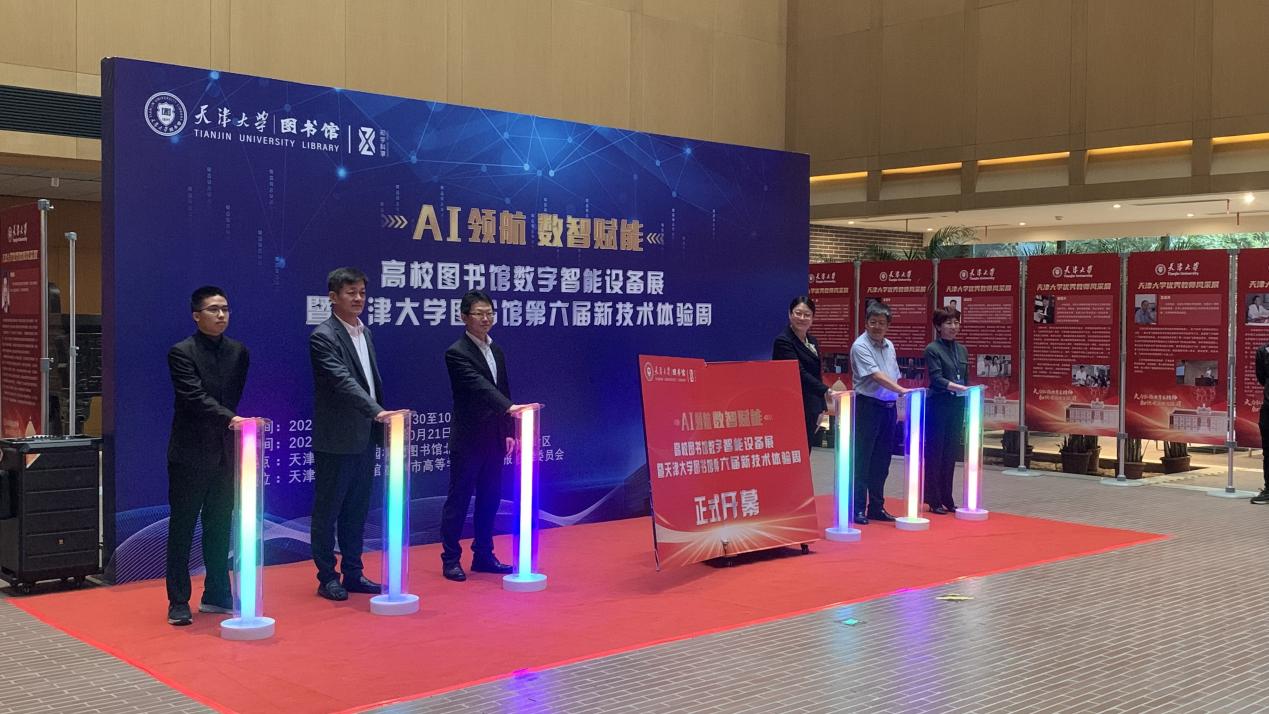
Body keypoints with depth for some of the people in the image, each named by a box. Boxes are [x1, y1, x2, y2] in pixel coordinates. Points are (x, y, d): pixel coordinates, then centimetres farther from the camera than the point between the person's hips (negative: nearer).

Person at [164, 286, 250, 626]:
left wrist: (240, 424, 5)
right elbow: (196, 397, -21)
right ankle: (178, 602, 10)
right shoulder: (181, 352, -9)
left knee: (219, 527, 12)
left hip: (226, 453, 5)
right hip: (190, 453, -5)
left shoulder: (238, 352, 8)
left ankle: (216, 595, 23)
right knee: (182, 529, 3)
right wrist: (230, 419, -32)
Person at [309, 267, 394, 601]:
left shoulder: (365, 333, 13)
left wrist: (379, 425, 15)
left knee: (356, 510, 13)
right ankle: (327, 577, 12)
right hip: (336, 439, -8)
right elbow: (344, 382, -24)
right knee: (328, 510, 4)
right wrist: (377, 412, -33)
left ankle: (353, 573, 22)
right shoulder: (323, 336, -13)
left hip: (365, 437, 8)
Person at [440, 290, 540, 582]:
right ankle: (450, 559, 9)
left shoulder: (496, 351, 12)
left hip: (494, 439, 7)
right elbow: (479, 387, -26)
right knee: (458, 499, 1)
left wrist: (508, 432, 11)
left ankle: (483, 555, 22)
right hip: (468, 440, -7)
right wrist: (510, 407, -38)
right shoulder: (457, 353, -13)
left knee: (490, 499, 12)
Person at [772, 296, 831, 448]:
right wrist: (825, 391, -33)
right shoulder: (783, 341, -13)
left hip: (811, 409, 8)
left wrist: (821, 407, 15)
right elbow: (799, 373, -23)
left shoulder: (813, 342, 13)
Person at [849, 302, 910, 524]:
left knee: (881, 461, 11)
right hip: (868, 406, -7)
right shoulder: (860, 346, -11)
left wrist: (897, 400, 12)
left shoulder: (889, 346, 13)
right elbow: (876, 376, -21)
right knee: (862, 460, -4)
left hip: (888, 407, 7)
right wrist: (901, 390, -29)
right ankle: (858, 508, 0)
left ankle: (876, 507, 19)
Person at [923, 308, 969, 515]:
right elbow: (936, 378, -16)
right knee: (935, 452, -1)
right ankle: (934, 500, 5)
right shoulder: (932, 349, -6)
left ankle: (947, 499, 17)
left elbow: (966, 380, 16)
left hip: (957, 406, 6)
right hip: (938, 405, -6)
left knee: (951, 453, 9)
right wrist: (957, 387, -29)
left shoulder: (962, 350, 13)